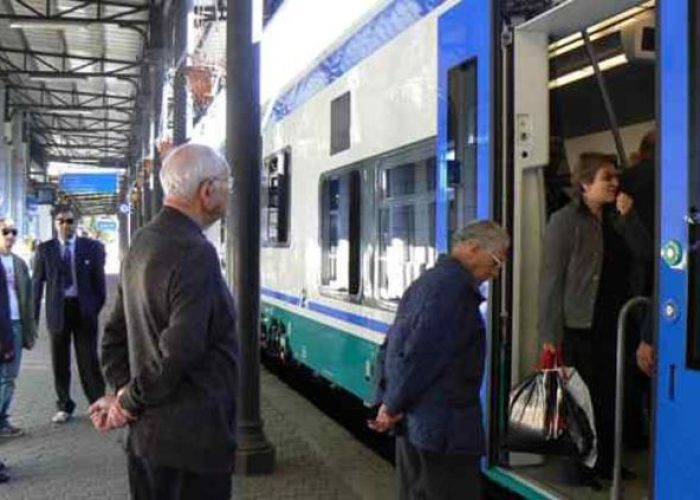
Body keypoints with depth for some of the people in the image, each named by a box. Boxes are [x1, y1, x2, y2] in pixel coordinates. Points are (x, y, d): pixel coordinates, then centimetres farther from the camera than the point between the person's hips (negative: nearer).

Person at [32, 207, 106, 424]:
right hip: (58, 309, 2)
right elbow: (37, 283, 3)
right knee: (60, 361, 9)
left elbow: (98, 279, 4)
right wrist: (33, 316, -3)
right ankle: (65, 407, 22)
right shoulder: (44, 249, 4)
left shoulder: (91, 247, 2)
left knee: (89, 359, 2)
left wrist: (98, 306, -3)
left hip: (84, 308, -1)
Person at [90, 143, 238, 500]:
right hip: (192, 442, -9)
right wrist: (131, 402, -12)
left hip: (146, 435, 9)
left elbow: (116, 332, 13)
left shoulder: (143, 243, 9)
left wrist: (124, 393, 4)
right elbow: (180, 349, -26)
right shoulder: (195, 253, -20)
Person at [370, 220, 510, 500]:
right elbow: (423, 353, -23)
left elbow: (392, 346, 15)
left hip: (412, 424, 10)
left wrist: (386, 401, 11)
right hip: (445, 429, -10)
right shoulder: (456, 286, -17)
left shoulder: (426, 281, 14)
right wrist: (394, 405, -14)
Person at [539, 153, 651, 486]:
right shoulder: (565, 221, -7)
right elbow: (551, 278, -11)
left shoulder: (616, 219, 13)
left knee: (610, 398, 11)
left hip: (615, 325, 6)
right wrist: (551, 334, -16)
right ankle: (579, 468, 14)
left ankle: (605, 463, 23)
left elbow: (642, 254, 5)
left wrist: (628, 217, -6)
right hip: (581, 328, -6)